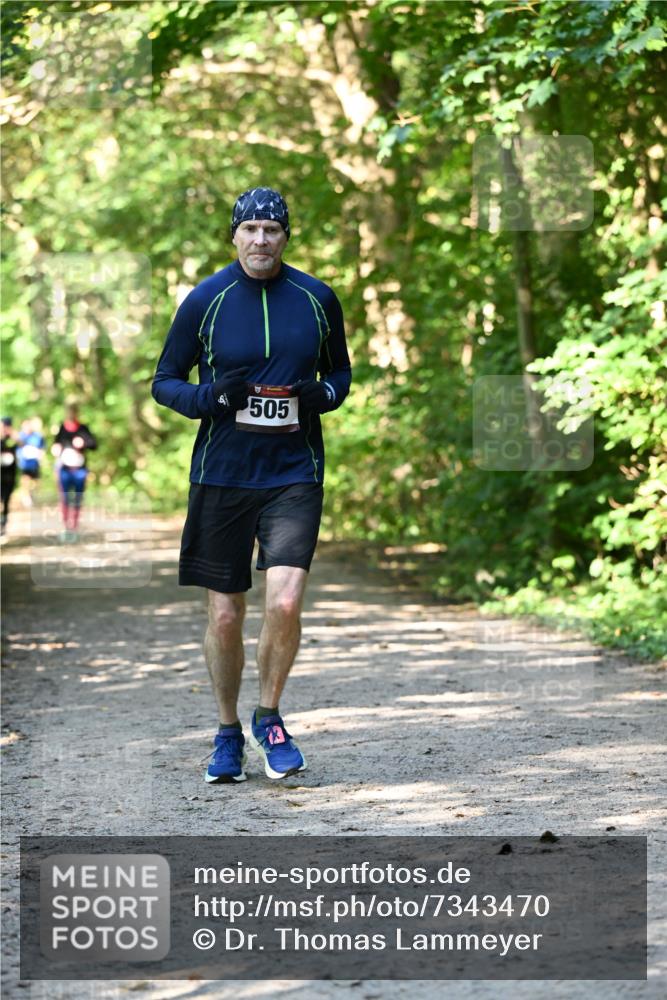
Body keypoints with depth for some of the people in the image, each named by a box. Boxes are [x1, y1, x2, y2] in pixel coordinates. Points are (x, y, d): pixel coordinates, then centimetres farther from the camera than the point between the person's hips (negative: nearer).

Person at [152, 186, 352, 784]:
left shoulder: (318, 299, 4)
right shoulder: (205, 301, 0)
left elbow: (340, 370, 17)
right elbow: (165, 381, 6)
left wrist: (322, 394, -6)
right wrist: (210, 396, -14)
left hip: (294, 473, 0)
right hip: (221, 476, 0)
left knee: (285, 602, -16)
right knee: (225, 615, 4)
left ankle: (270, 718, 9)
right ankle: (228, 734, 25)